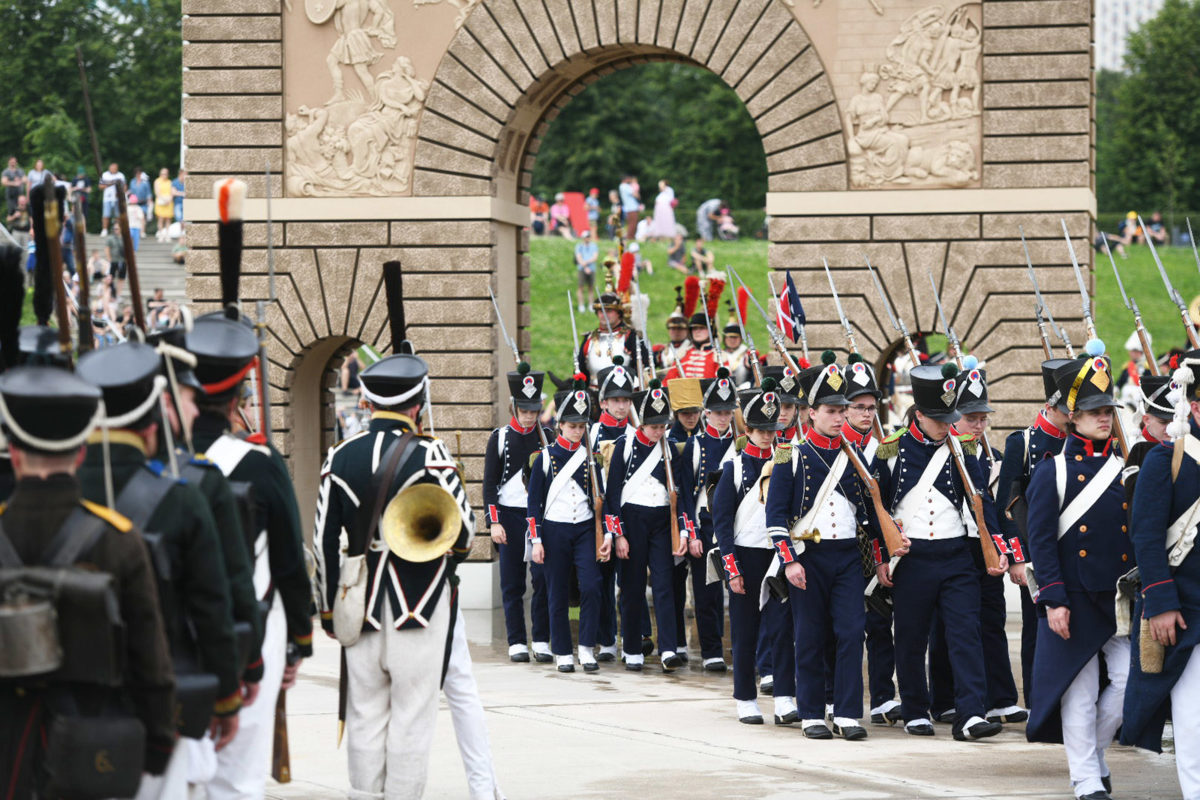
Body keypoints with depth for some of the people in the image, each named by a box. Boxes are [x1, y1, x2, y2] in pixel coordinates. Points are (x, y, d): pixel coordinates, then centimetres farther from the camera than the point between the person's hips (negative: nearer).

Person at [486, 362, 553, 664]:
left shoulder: (546, 437, 7)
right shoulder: (499, 438, 2)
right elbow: (490, 483, 1)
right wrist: (494, 523, -7)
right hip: (510, 516, -1)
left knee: (543, 579, -5)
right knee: (512, 583, 2)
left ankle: (541, 641, 2)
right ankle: (517, 643, 7)